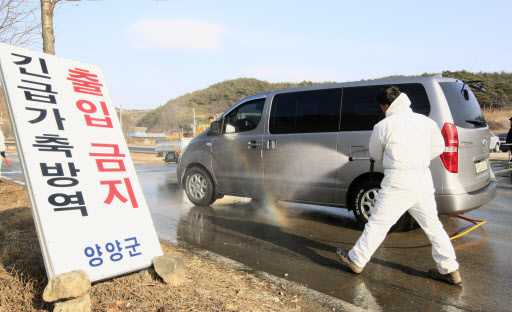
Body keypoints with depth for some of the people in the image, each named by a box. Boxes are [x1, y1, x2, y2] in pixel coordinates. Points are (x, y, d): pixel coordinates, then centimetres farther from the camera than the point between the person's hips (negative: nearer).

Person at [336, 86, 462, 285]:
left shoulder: (383, 126, -6)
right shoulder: (425, 121, 7)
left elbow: (376, 156, 6)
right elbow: (438, 147, 17)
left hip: (398, 181, -5)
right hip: (423, 179, 5)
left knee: (377, 224, 4)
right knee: (432, 225, 16)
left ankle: (356, 260, 16)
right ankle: (450, 270, 23)